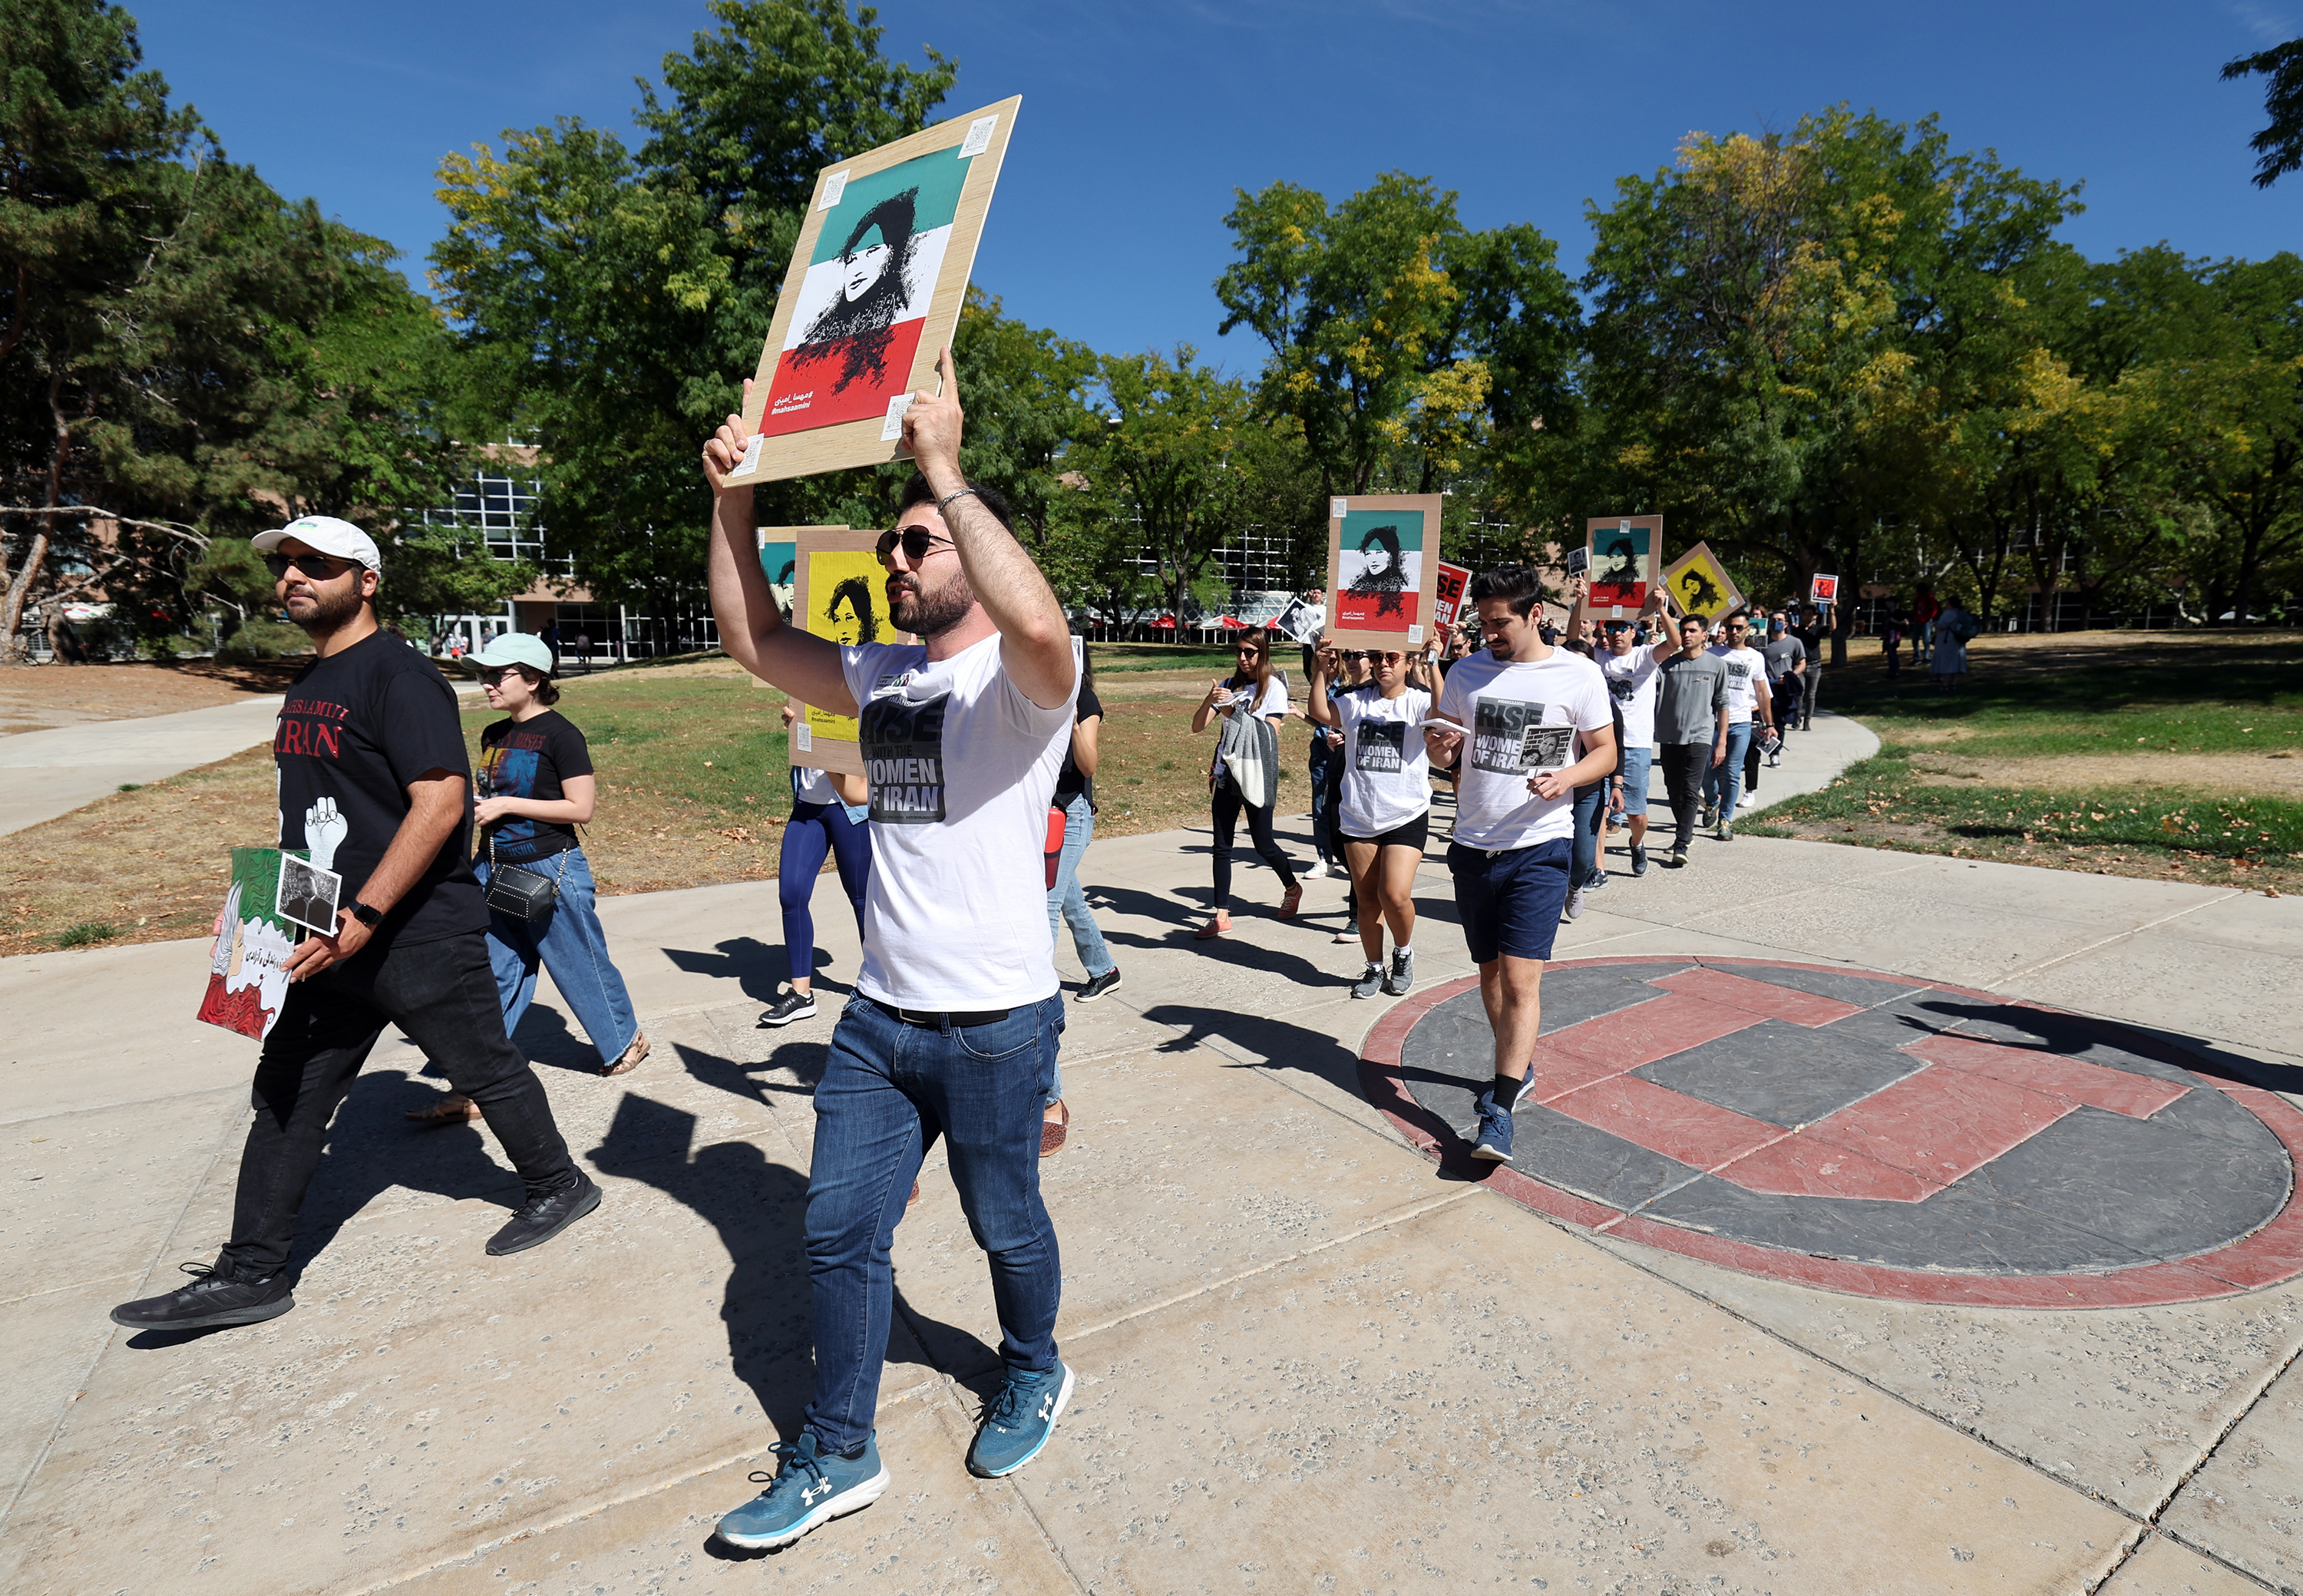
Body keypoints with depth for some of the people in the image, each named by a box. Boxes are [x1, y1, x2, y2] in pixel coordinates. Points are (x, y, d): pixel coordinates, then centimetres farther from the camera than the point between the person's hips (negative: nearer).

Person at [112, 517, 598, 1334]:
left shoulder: (399, 675, -15)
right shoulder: (309, 684, 13)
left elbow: (440, 802, -25)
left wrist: (363, 916, -27)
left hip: (420, 937, -9)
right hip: (327, 938, 9)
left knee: (487, 1071, 6)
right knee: (286, 1096, 12)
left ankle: (559, 1186, 27)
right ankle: (250, 1274, 24)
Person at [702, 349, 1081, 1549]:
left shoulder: (1020, 676, -14)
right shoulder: (878, 676, 9)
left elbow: (1038, 624, -38)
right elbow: (754, 640, 14)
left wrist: (943, 468, -30)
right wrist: (732, 501, 3)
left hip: (996, 1023, -6)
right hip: (879, 1014, 7)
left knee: (1005, 1224, 16)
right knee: (839, 1232, 14)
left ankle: (1034, 1377, 46)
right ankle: (838, 1457, 34)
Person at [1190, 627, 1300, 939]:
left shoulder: (1273, 685, -1)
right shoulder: (1228, 685, 10)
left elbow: (1270, 734, -9)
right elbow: (1197, 727, 4)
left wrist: (1235, 715, -12)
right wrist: (1210, 700, -15)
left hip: (1257, 772, -4)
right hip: (1227, 771, 4)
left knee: (1262, 843, 6)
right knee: (1222, 845, 1)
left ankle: (1292, 888, 34)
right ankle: (1220, 915, 6)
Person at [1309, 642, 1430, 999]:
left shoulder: (1418, 702, -1)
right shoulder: (1355, 701, 9)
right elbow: (1320, 713, 0)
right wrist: (1322, 670, -7)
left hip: (1406, 816, -3)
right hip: (1359, 818, 3)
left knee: (1395, 895, -14)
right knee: (1366, 898, 10)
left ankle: (1404, 952, 17)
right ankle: (1375, 968, 27)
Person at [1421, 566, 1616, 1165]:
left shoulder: (1578, 675, -3)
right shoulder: (1468, 672, 6)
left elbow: (1606, 751, 2)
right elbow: (1443, 750, 12)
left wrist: (1568, 777, -19)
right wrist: (1438, 746, -12)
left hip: (1539, 848, -4)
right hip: (1473, 845, 4)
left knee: (1521, 977, -10)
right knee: (1491, 971, 15)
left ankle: (1499, 1112, -6)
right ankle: (1517, 1065, 37)